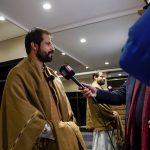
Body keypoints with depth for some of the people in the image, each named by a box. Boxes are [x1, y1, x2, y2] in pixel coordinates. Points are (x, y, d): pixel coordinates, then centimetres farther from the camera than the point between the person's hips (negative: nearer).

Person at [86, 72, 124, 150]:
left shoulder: (98, 88, 18)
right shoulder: (95, 89, -16)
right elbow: (102, 107, -23)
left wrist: (111, 112, 5)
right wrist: (113, 115, -8)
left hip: (104, 124, 11)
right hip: (102, 124, -11)